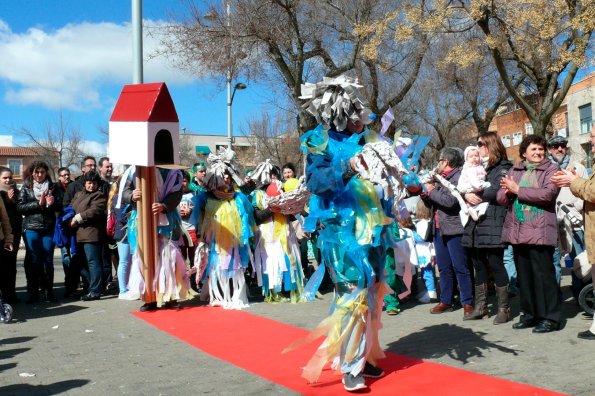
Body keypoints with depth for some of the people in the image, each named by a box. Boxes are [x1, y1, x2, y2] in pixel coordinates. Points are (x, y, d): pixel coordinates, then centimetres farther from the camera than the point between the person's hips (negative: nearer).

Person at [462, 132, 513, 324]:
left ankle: (504, 308, 2)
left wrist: (475, 194, -4)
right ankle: (480, 307, 18)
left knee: (495, 265, -6)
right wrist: (467, 195, -6)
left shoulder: (503, 167, 0)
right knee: (479, 266, 10)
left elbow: (496, 190, -16)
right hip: (476, 224, 7)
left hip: (492, 224, -7)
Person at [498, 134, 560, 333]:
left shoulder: (551, 169, 2)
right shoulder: (514, 170, 16)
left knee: (543, 274, -4)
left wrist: (517, 189, -11)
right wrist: (508, 191, -13)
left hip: (539, 230, -5)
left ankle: (550, 317, 4)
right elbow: (501, 197, 10)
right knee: (523, 274, 10)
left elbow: (548, 193, -16)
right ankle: (529, 313, 21)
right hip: (517, 230, 5)